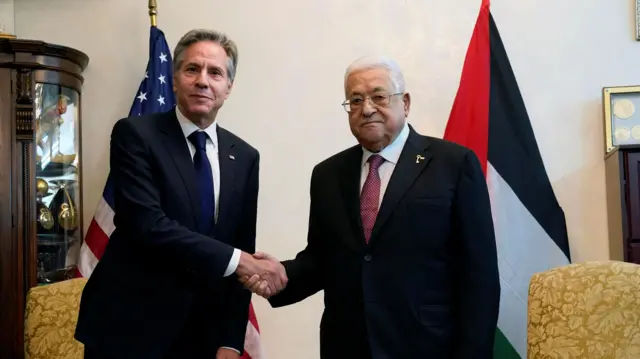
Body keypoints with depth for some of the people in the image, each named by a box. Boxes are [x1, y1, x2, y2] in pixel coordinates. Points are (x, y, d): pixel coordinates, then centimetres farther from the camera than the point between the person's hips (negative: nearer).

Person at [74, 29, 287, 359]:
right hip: (129, 326, -3)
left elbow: (242, 248, 2)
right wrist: (235, 259, -22)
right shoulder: (135, 134, -8)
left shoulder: (244, 157, 4)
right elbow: (147, 224, -21)